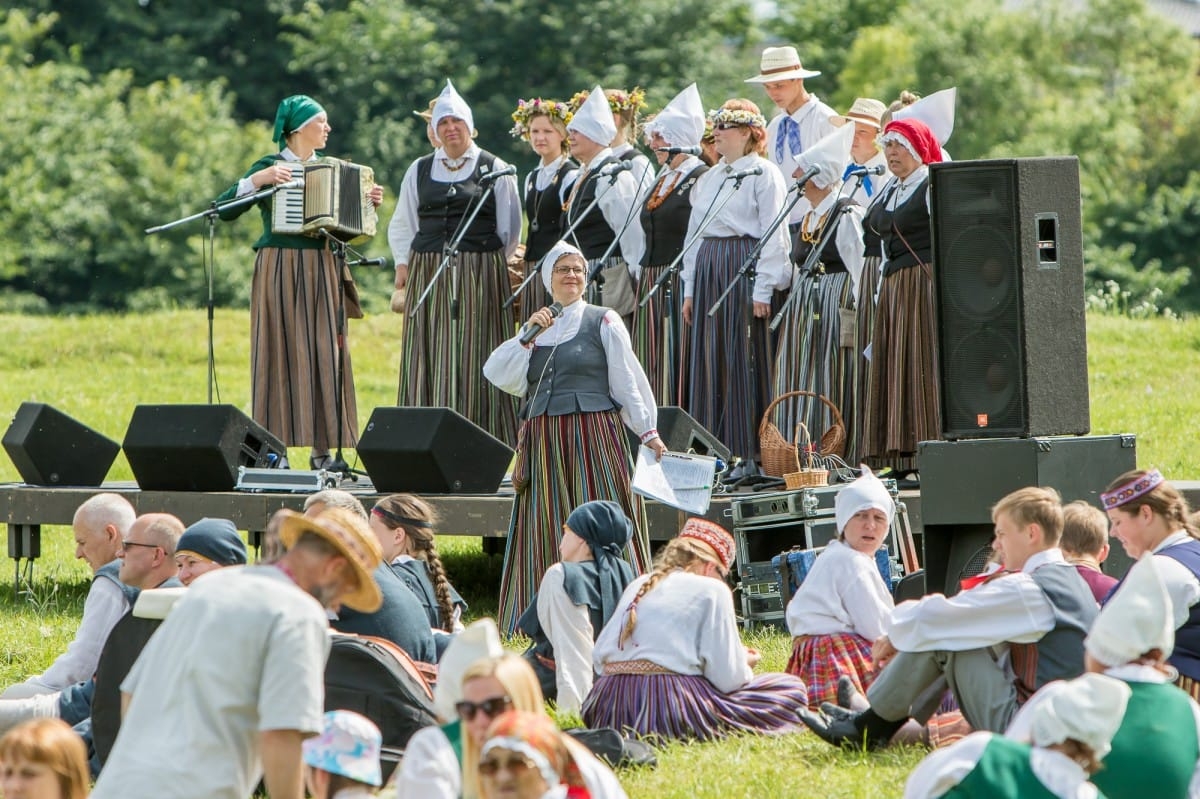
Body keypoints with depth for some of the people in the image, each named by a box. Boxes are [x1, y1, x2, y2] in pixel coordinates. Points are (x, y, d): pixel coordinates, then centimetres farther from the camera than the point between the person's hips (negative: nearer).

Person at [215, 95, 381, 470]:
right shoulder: (270, 166, -2)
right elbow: (225, 209, -10)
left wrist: (368, 203, 4)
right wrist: (258, 181, -21)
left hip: (322, 271, 5)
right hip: (281, 271, -5)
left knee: (325, 355, -1)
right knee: (281, 354, -5)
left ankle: (322, 448, 1)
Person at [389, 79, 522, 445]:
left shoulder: (495, 169, 6)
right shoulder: (420, 170, 15)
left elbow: (510, 229, 8)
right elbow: (401, 224, 20)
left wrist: (488, 266, 2)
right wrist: (403, 263, 6)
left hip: (481, 275, -3)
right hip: (428, 274, 3)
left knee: (475, 357, -5)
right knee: (429, 360, -2)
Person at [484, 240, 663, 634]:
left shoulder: (603, 322, 4)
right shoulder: (538, 328, 16)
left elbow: (627, 380, 2)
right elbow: (497, 374, 4)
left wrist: (648, 432, -4)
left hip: (593, 437, -4)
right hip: (544, 444, 4)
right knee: (547, 534, 2)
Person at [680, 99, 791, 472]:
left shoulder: (764, 175, -4)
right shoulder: (708, 179, 18)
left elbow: (773, 235, -10)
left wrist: (763, 288, -16)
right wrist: (690, 287, 13)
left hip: (746, 271, -7)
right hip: (708, 272, 7)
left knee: (745, 358, -6)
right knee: (710, 358, 5)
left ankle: (749, 452, -3)